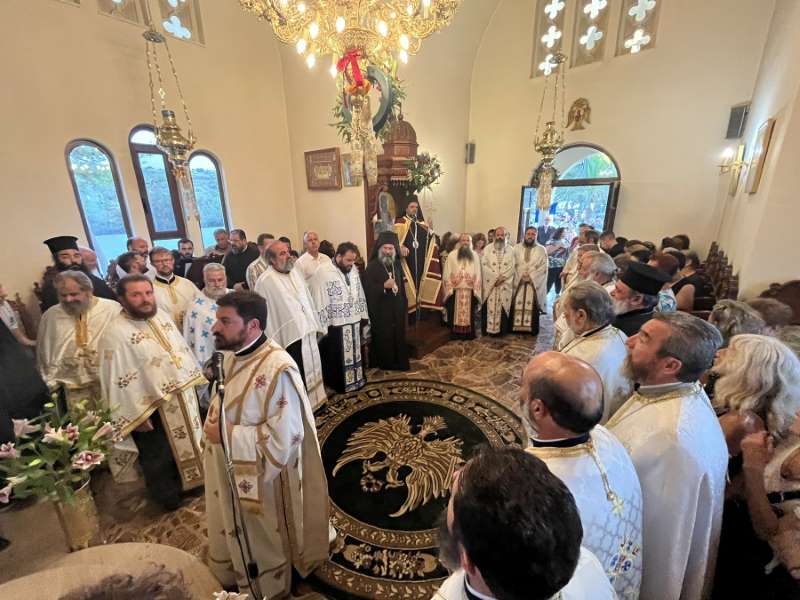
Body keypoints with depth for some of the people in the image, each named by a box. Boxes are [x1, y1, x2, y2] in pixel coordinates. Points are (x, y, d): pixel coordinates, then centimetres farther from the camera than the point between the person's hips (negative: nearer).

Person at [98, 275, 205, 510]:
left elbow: (182, 348, 10)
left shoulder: (161, 316, 0)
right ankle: (168, 497, 40)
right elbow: (116, 380, -19)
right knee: (159, 456, 16)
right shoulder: (115, 334, -21)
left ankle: (187, 483, 49)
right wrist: (136, 416, -17)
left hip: (182, 396, 7)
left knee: (186, 442, 24)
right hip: (151, 407, -6)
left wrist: (193, 379, 12)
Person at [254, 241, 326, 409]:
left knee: (311, 368, 20)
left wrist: (315, 325, 13)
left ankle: (314, 399, 39)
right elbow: (265, 313, -14)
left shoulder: (295, 271, 5)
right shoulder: (265, 281, -15)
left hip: (307, 330, 7)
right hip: (290, 335, -7)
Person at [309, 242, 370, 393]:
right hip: (335, 325, -6)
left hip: (354, 321, 6)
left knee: (355, 354, 19)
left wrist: (364, 317, 11)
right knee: (337, 358, 10)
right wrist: (322, 327, -15)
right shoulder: (323, 272, -17)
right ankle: (339, 384, 28)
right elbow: (319, 301, -16)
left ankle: (356, 379, 37)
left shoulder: (354, 269, 3)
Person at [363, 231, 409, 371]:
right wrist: (384, 286, -26)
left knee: (398, 337, 12)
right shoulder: (372, 266, -10)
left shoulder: (397, 264, 9)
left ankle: (399, 363, 27)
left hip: (397, 309, 6)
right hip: (380, 311, -6)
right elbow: (367, 289, -17)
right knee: (383, 339, 2)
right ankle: (384, 364, 18)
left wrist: (404, 304, 14)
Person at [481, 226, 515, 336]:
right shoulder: (487, 249, 3)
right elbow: (484, 265, -6)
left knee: (503, 307, 3)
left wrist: (502, 277, -15)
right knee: (490, 306, -1)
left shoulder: (510, 250, 7)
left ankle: (501, 329, 12)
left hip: (505, 285, 1)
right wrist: (495, 276, -14)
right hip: (490, 284, -1)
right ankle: (489, 329, 7)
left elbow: (511, 267, 0)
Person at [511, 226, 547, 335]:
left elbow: (543, 267, -2)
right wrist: (521, 276, -8)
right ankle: (517, 327, 7)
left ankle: (531, 329, 6)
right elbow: (512, 265, 3)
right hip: (518, 282, 1)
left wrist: (530, 276, -11)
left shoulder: (542, 250, 5)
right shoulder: (517, 248, 7)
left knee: (532, 306, -1)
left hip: (534, 283, -1)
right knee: (517, 305, -1)